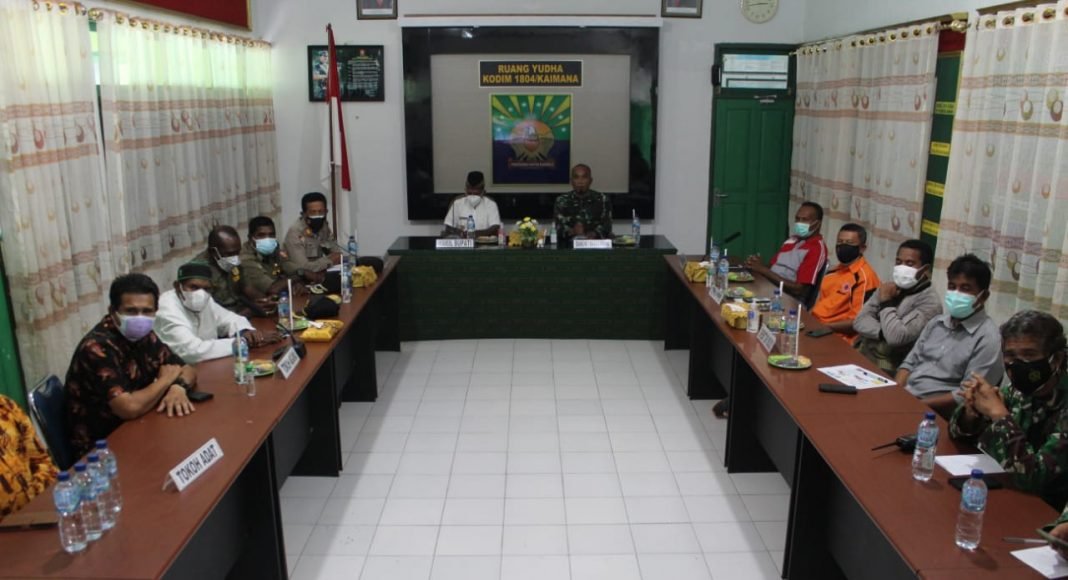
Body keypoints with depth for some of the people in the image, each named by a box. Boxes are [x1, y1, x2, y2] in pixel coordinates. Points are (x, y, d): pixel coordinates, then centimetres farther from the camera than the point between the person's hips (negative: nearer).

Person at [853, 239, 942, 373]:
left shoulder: (930, 301, -12)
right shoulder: (891, 287, 11)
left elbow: (896, 337, -23)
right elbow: (860, 321, 2)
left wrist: (886, 303, -11)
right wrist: (884, 333, -16)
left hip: (888, 368, -7)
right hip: (860, 353, 7)